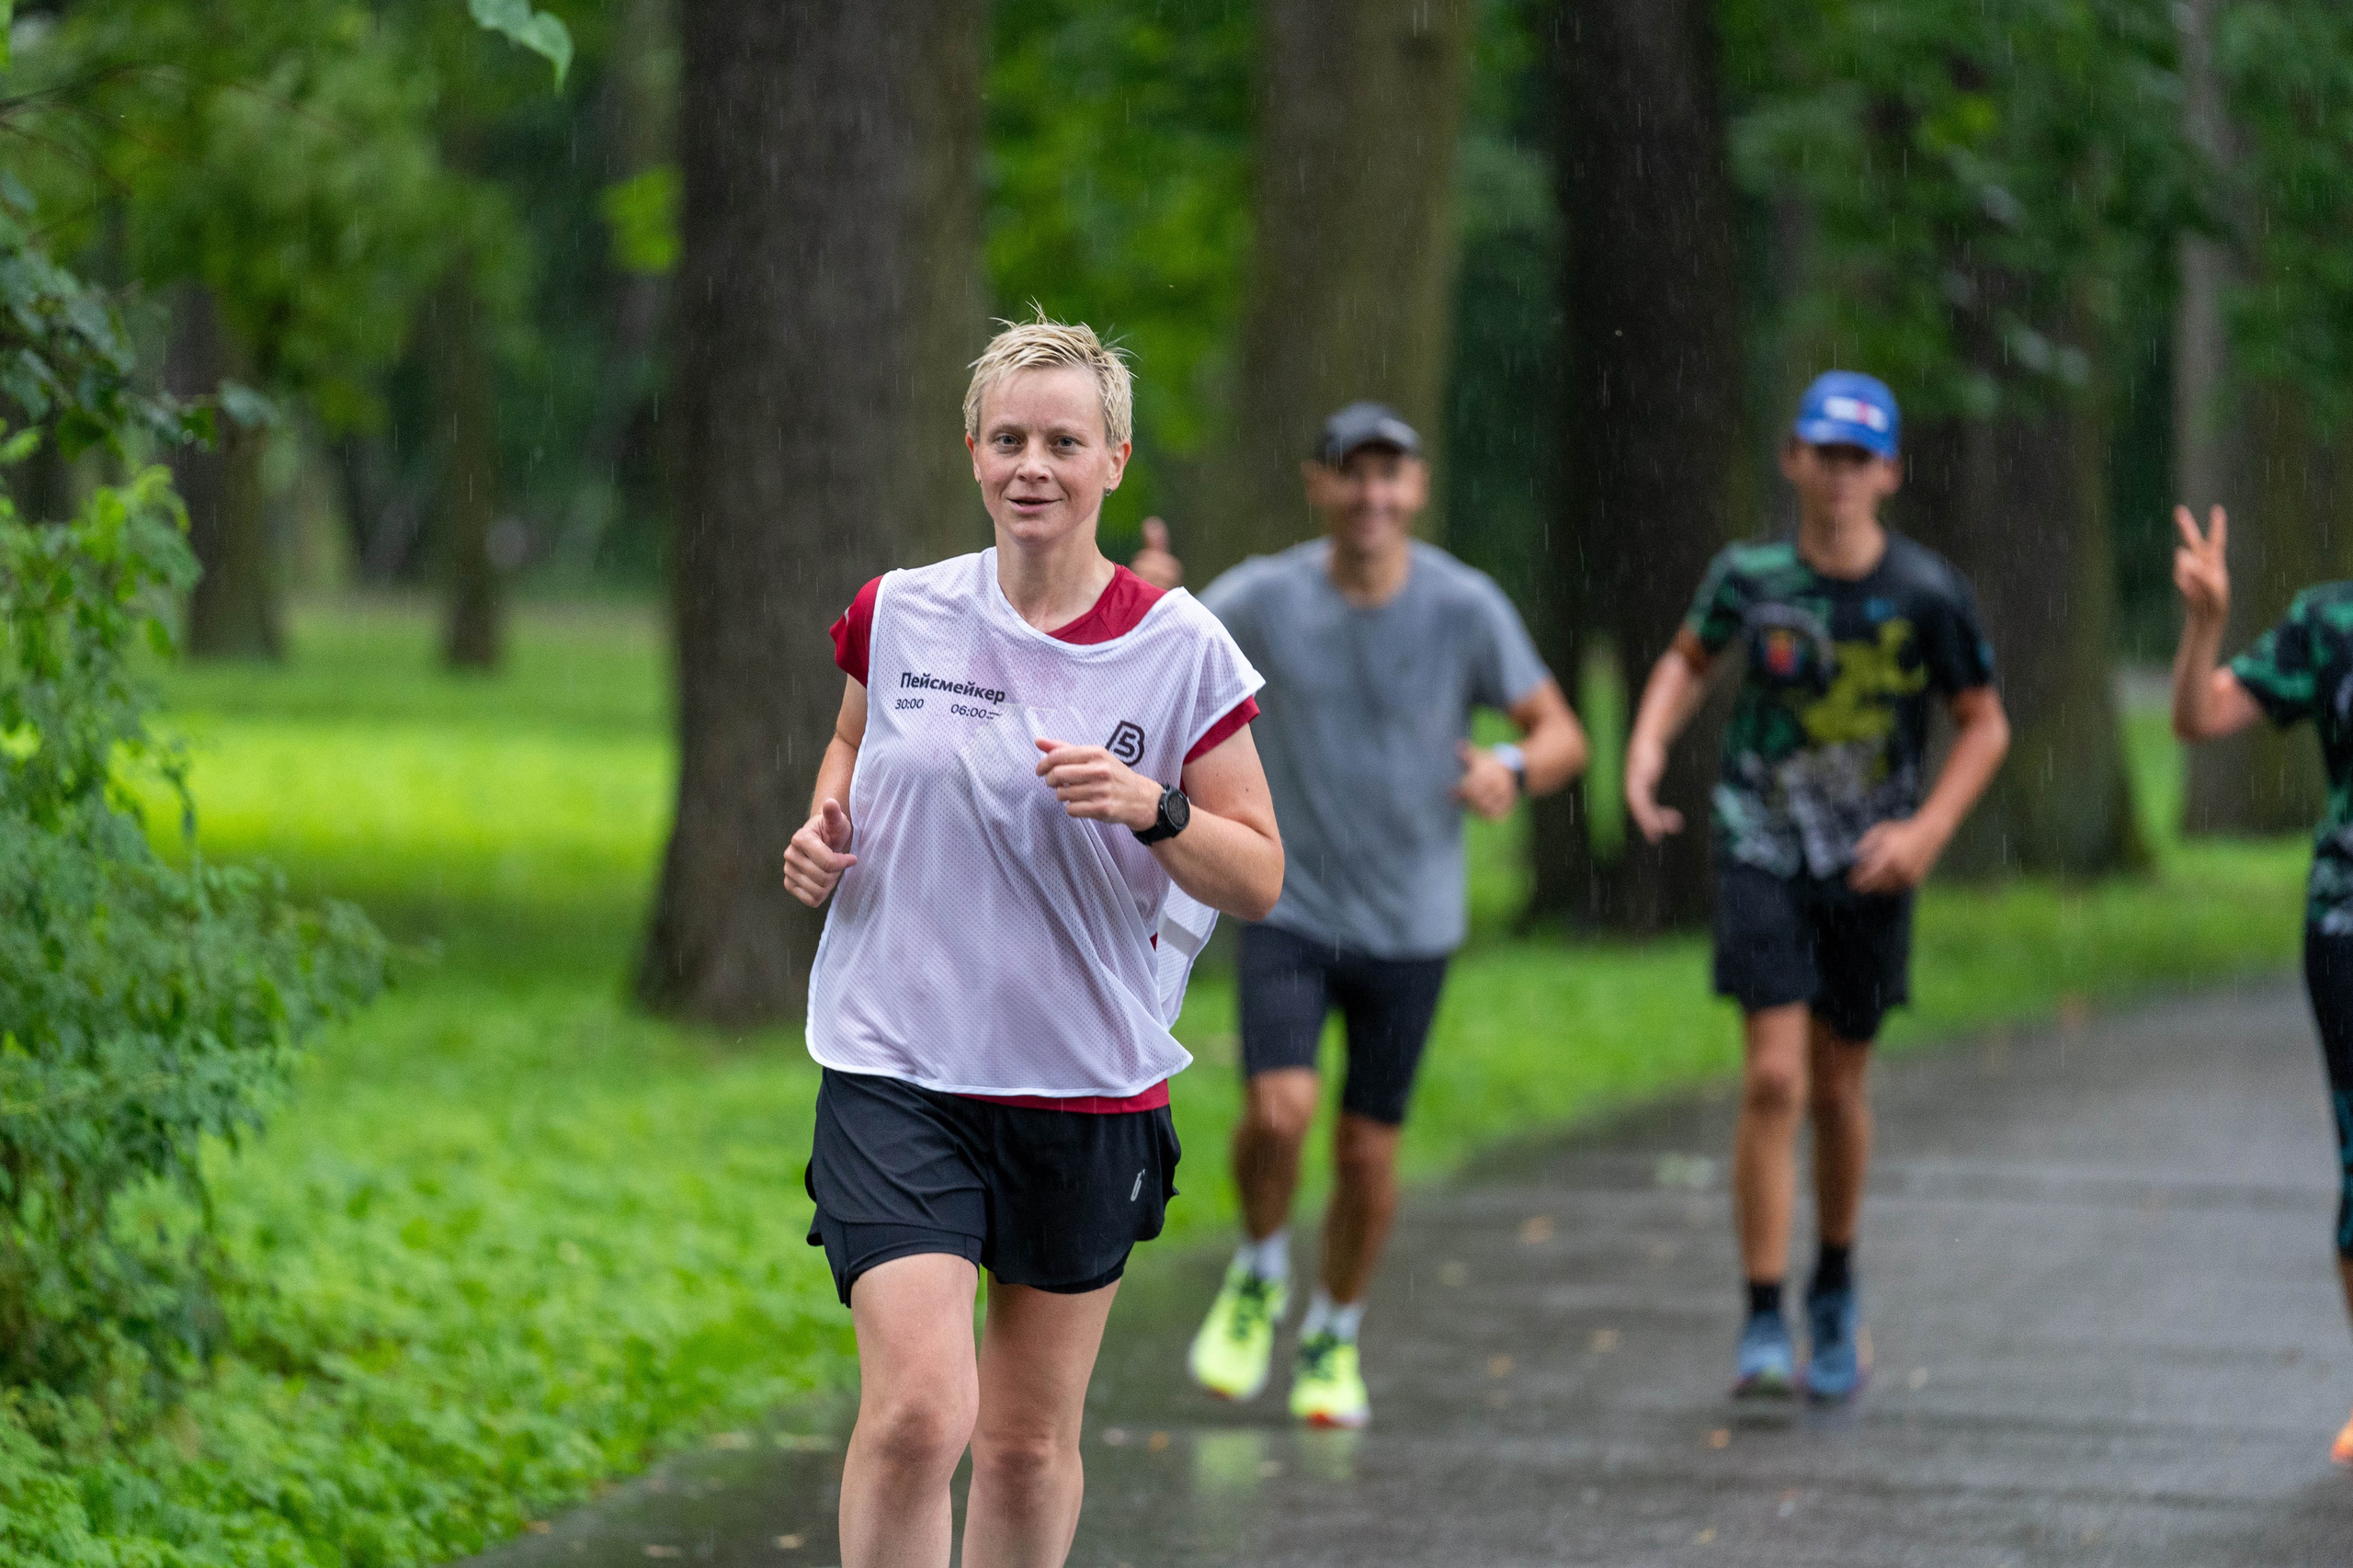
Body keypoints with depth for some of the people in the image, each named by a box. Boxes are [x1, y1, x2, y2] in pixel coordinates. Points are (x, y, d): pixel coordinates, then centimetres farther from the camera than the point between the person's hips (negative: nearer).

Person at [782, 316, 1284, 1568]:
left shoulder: (1178, 651, -4)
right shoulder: (897, 616, 0)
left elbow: (1258, 879, -1)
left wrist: (1153, 808, -19)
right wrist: (825, 828, 2)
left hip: (1088, 1088, 1)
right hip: (897, 1066, -1)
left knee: (1031, 1440, 11)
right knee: (918, 1411, -18)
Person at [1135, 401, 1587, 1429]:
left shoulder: (1465, 607, -10)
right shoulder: (1268, 597, -9)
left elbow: (1562, 736, -4)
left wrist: (1514, 772, -28)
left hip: (1411, 924, 1)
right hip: (1290, 910, -1)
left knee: (1368, 1150, 5)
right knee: (1279, 1111, -20)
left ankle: (1333, 1337, 30)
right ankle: (1259, 1278, 9)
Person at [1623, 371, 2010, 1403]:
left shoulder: (1927, 595, -8)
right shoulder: (1750, 577, -5)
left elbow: (1985, 724, 3)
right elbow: (1689, 660, 15)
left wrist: (1929, 829, -9)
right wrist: (1648, 747, -2)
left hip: (1868, 866, 1)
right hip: (1762, 852, -1)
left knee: (1838, 1088, 11)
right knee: (1773, 1080, -13)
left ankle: (1836, 1289, 36)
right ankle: (1764, 1326, -9)